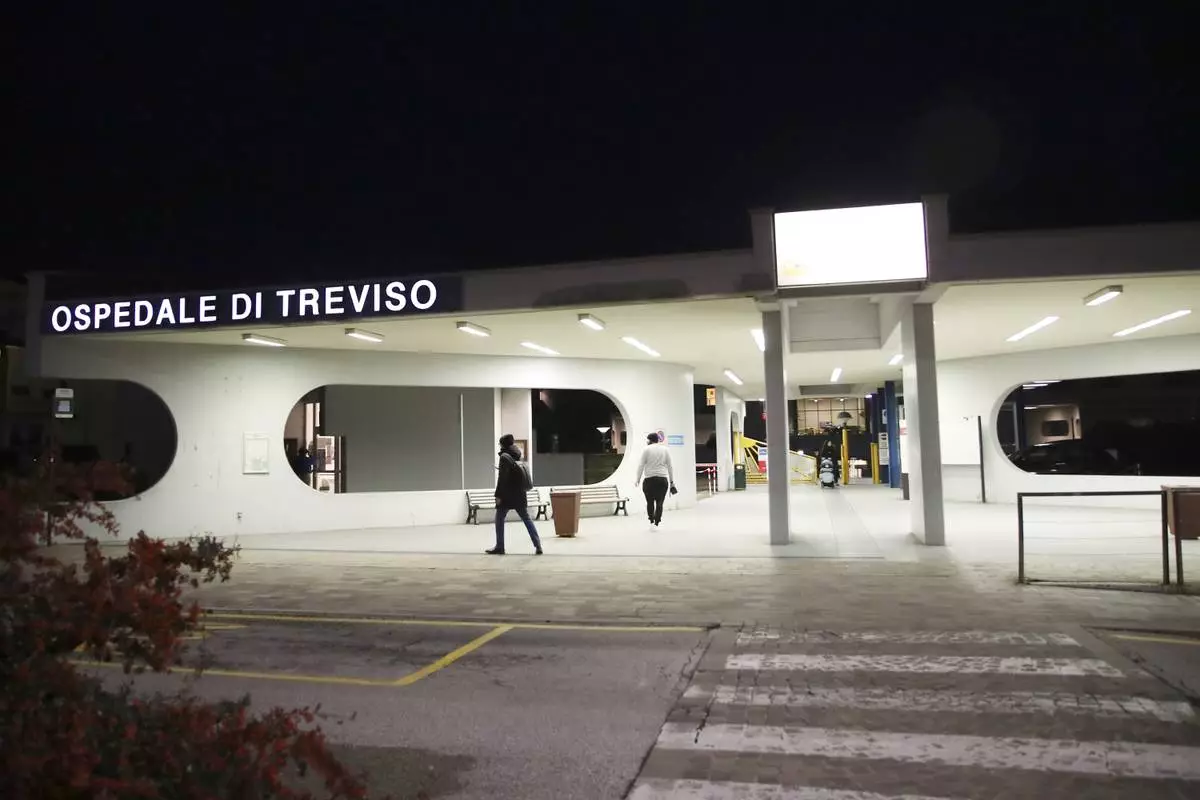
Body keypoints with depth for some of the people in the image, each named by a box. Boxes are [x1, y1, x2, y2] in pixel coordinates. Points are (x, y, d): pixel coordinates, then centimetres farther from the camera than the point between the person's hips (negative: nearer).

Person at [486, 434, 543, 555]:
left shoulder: (504, 457, -10)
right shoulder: (516, 456, 12)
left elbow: (502, 478, -15)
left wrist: (498, 495, -13)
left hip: (507, 493, -7)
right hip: (519, 493, 7)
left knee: (499, 519, 7)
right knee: (527, 519, 7)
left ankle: (499, 547, 10)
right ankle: (538, 546, 0)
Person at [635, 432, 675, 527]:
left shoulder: (647, 449, 0)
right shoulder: (665, 449, 9)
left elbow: (641, 466, -3)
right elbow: (669, 466, 9)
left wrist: (638, 480, 1)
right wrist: (672, 481, 13)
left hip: (649, 480, -2)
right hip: (663, 480, 2)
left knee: (650, 502, 11)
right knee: (659, 502, 3)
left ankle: (651, 521, 5)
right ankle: (656, 523, -3)